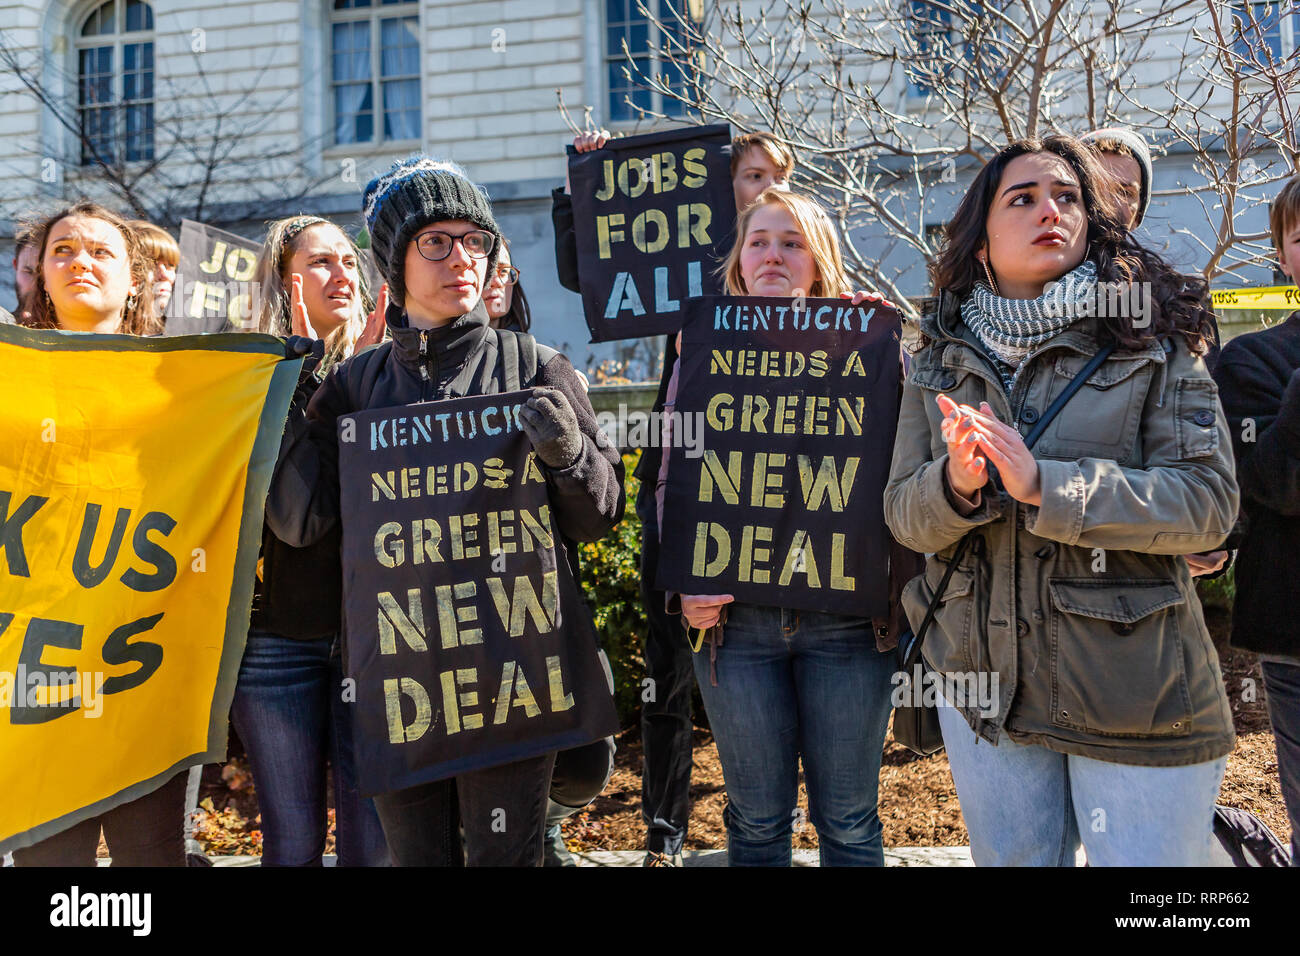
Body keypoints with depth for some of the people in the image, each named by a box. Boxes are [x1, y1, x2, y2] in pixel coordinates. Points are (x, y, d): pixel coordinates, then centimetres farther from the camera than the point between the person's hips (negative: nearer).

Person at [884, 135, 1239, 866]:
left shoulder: (1150, 340, -5)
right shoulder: (942, 361, 4)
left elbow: (1207, 501, -14)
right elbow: (905, 516, 2)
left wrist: (1043, 484, -25)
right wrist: (957, 483, -21)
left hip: (1138, 698, -3)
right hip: (984, 688, 3)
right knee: (1009, 859, 18)